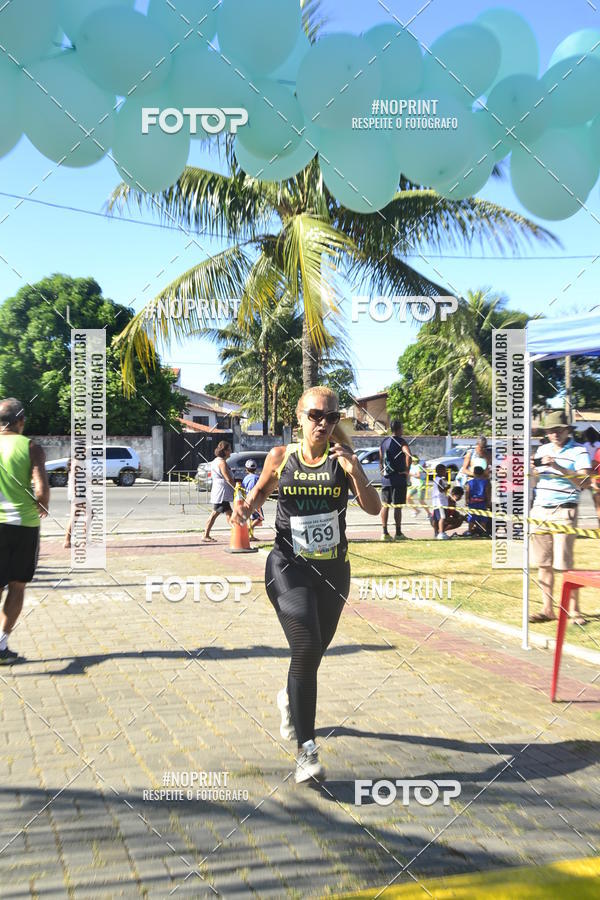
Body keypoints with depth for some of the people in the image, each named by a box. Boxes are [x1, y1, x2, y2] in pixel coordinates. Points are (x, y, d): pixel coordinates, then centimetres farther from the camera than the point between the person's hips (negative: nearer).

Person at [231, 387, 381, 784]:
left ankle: (290, 699, 50)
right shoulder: (280, 457, -3)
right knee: (306, 648, -17)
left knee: (314, 652, 16)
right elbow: (259, 494, 14)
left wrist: (355, 470, -25)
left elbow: (374, 508, -9)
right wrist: (245, 508, -8)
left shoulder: (342, 459, -3)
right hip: (289, 568, -2)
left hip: (333, 571, 2)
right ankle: (307, 749, -8)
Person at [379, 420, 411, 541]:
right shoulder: (401, 442, -9)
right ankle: (398, 533, 7)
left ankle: (384, 532, 7)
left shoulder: (384, 442, 9)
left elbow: (380, 460, 12)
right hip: (398, 478, -5)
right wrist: (407, 469, -17)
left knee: (385, 505, 9)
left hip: (386, 478, 5)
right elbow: (409, 456, -27)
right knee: (398, 506, 1)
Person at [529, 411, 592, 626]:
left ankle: (574, 610, 7)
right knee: (543, 563, 6)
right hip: (539, 509, 6)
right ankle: (547, 609, 14)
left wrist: (559, 468, -23)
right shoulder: (542, 450, 15)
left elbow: (584, 482, -15)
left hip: (563, 511, -5)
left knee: (564, 565, -6)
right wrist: (533, 469, -1)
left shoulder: (579, 451, -2)